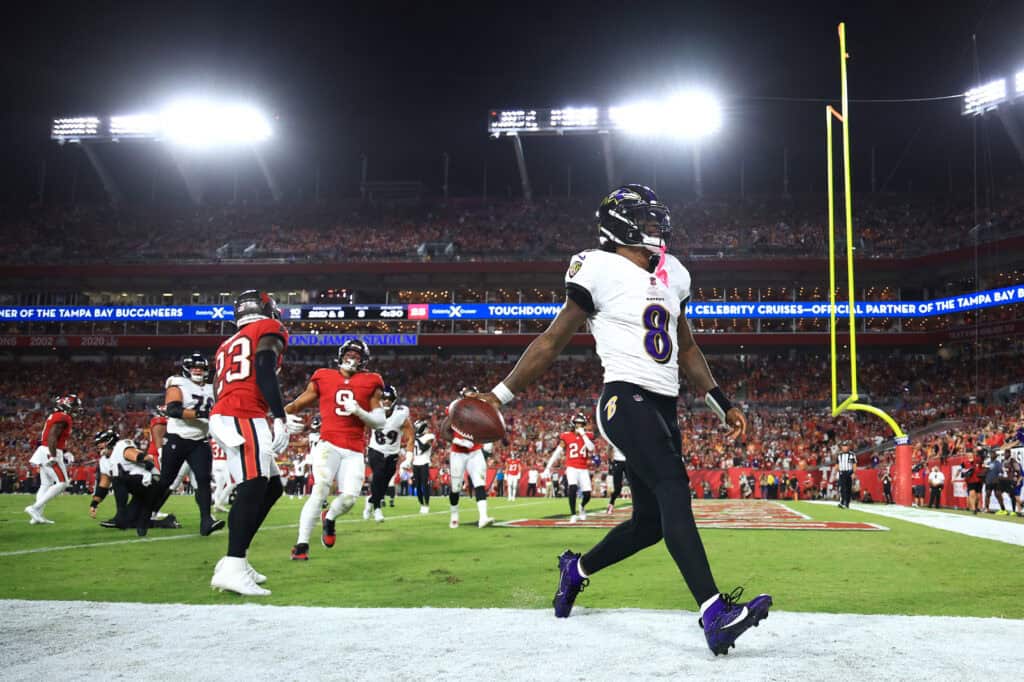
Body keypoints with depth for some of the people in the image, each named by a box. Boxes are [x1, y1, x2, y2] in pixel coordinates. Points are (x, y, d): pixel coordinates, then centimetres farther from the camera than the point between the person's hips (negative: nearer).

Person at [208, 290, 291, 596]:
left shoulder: (228, 345, 30)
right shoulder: (269, 330, 8)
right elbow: (265, 373, -9)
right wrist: (279, 418, -16)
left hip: (223, 417, 8)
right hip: (244, 418, -8)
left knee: (272, 488, 14)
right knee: (252, 490, -16)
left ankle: (235, 559, 12)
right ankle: (232, 568, -26)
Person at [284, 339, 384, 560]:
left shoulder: (370, 383, 9)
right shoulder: (323, 378, 8)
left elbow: (380, 421, 6)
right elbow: (296, 404, 11)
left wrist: (359, 411, -12)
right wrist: (287, 417, -11)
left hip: (354, 452, 2)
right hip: (329, 445, -2)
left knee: (349, 497, -10)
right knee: (320, 490, -21)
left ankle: (329, 518, 28)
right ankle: (301, 545, -15)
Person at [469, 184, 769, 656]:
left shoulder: (671, 274, 17)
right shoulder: (601, 270, -5)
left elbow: (686, 349, 26)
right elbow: (553, 340, -1)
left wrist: (722, 405, 24)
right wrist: (501, 395, -4)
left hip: (664, 408, 8)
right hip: (626, 400, -8)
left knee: (651, 521, 8)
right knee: (674, 491, -26)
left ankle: (577, 569, 33)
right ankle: (715, 615, -33)